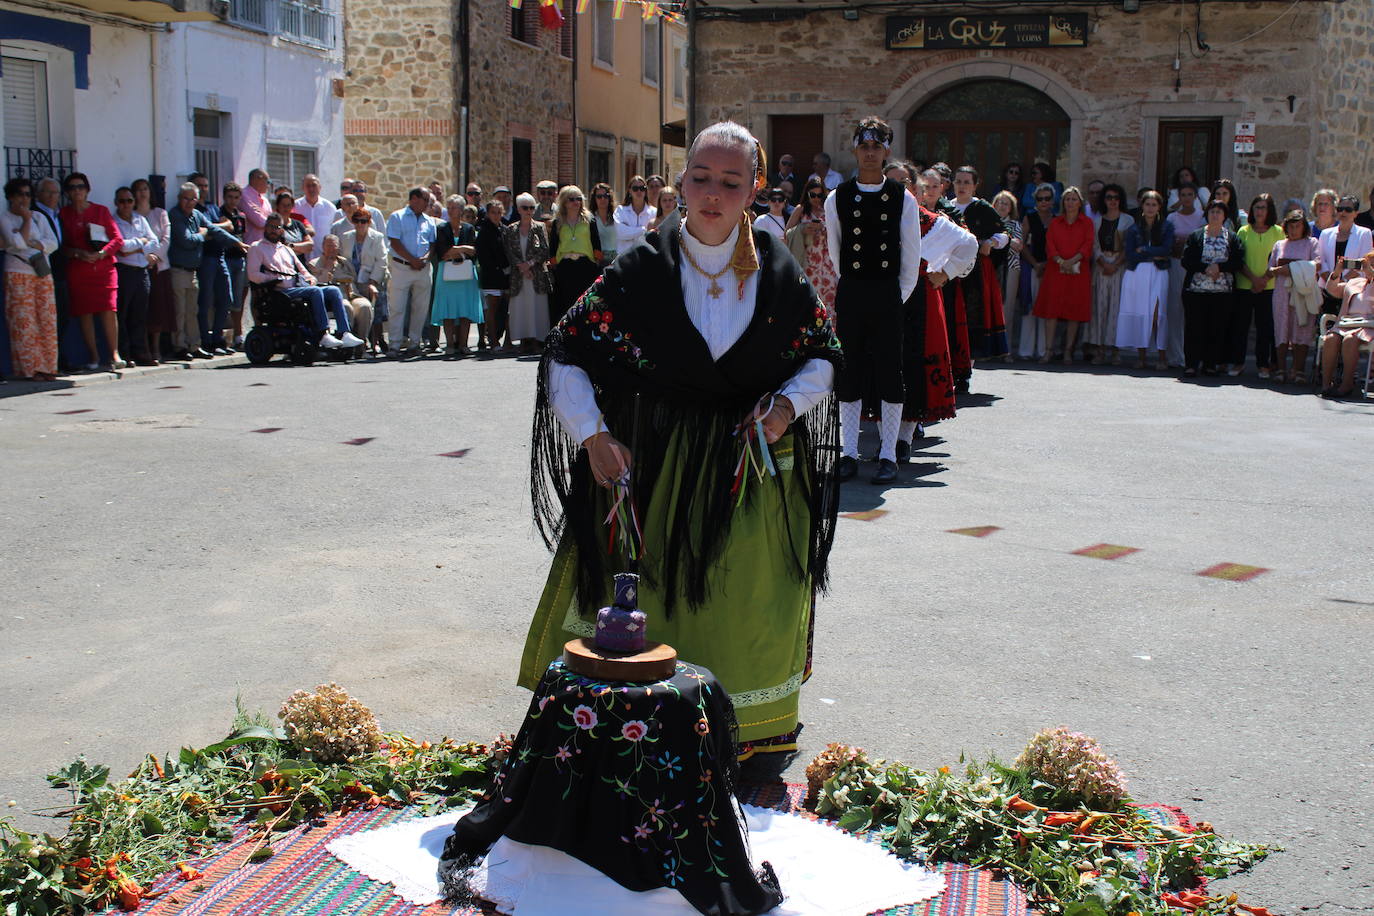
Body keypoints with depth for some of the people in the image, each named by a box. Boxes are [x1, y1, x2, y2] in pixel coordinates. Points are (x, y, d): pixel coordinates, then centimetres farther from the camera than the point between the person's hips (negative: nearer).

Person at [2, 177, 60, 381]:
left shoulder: (39, 217, 16)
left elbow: (53, 243, 5)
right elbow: (18, 243, -12)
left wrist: (31, 243, -9)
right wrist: (26, 220, -4)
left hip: (43, 274, 4)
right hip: (18, 274, -4)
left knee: (47, 320, -1)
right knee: (24, 321, -7)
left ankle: (46, 367, 4)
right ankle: (30, 369, -4)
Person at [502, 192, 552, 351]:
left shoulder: (539, 227, 5)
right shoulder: (510, 230, 9)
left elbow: (545, 251, -1)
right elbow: (509, 253, 3)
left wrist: (530, 263, -11)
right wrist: (520, 266, -11)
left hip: (538, 274, -2)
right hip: (518, 275, 2)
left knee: (538, 306, -5)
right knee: (520, 307, -3)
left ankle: (537, 341, -3)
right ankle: (525, 341, 0)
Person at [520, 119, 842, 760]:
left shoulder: (778, 273, -1)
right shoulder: (642, 270, -6)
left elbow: (824, 354, 11)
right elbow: (566, 354, -3)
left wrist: (791, 401, -9)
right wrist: (594, 435, -14)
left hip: (756, 471, 1)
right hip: (657, 469, -1)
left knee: (745, 612, 7)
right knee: (654, 604, 1)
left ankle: (751, 743, 23)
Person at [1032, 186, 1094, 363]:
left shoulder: (1087, 222, 9)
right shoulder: (1055, 222, 14)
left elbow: (1088, 245, -2)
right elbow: (1049, 243, 4)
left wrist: (1072, 261, -15)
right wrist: (1060, 261, -13)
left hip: (1078, 271, -1)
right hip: (1056, 269, 1)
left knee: (1075, 310, -2)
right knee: (1051, 308, -6)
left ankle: (1068, 351, 1)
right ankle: (1048, 350, -6)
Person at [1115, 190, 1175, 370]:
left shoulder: (1166, 227, 9)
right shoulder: (1133, 228, 10)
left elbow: (1167, 250, -6)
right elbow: (1130, 255, -2)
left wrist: (1144, 250, -5)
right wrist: (1155, 255, -6)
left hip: (1158, 274, -1)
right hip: (1136, 274, 1)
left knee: (1157, 314, -11)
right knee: (1139, 313, -4)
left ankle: (1162, 356, -8)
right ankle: (1141, 355, 1)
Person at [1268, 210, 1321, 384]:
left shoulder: (1311, 243, 10)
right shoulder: (1279, 245, 20)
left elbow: (1318, 264, -5)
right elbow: (1270, 268, 16)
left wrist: (1292, 267, -13)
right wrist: (1279, 270, -7)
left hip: (1303, 293, -3)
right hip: (1282, 292, 3)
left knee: (1302, 331, -8)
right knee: (1282, 331, -2)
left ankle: (1298, 370, -8)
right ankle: (1282, 369, 0)